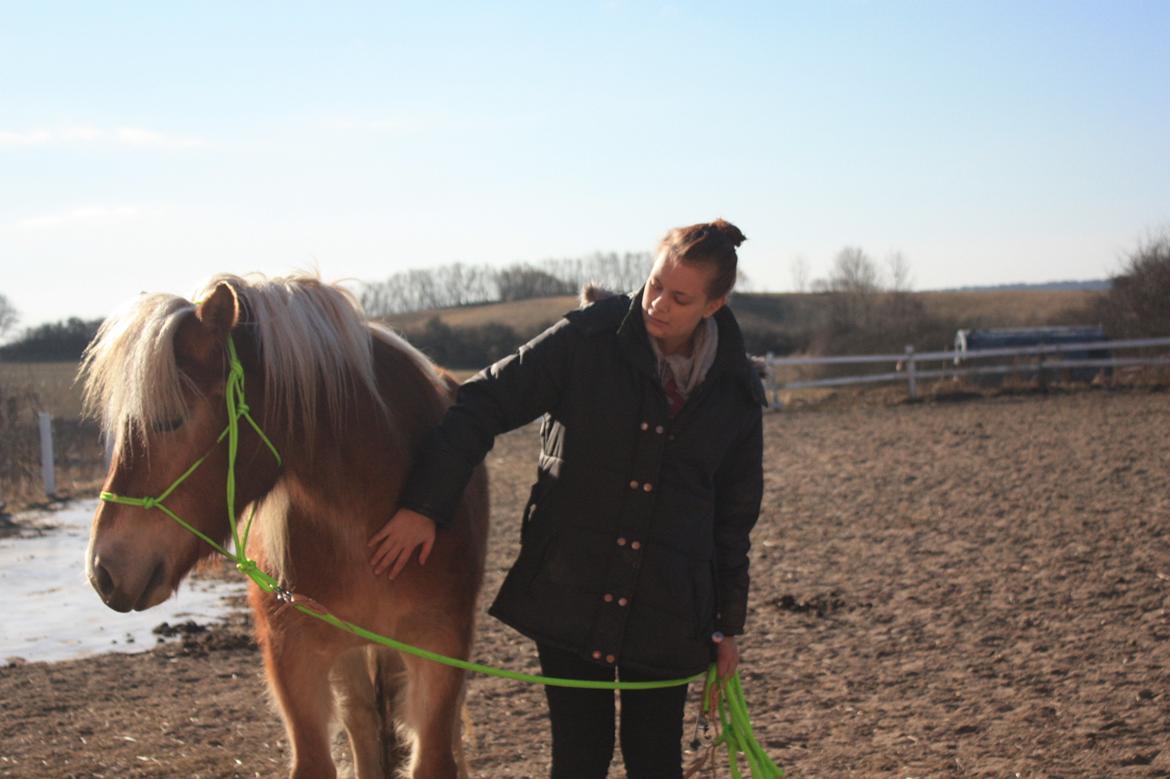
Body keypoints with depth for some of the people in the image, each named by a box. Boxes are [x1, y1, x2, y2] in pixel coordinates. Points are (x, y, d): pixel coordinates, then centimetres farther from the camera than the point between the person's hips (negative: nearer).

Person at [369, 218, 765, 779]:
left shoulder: (734, 392, 1)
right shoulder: (586, 342, -7)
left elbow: (735, 512, 10)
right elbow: (483, 406, -9)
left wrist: (728, 624, 10)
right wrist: (424, 505, -18)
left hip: (666, 607, 2)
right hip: (568, 592, -1)